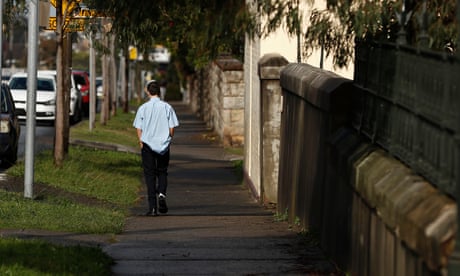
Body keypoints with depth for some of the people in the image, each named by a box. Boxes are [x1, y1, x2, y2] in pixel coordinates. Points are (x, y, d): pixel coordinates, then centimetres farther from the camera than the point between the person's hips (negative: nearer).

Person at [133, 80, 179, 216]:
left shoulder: (143, 108, -5)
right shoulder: (167, 107, -4)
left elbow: (139, 129, -3)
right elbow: (172, 128, -1)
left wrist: (141, 142, 11)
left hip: (148, 145, -1)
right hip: (164, 146, 1)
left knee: (150, 174, 4)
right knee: (162, 172, 18)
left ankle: (152, 207, -1)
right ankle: (162, 194, -9)